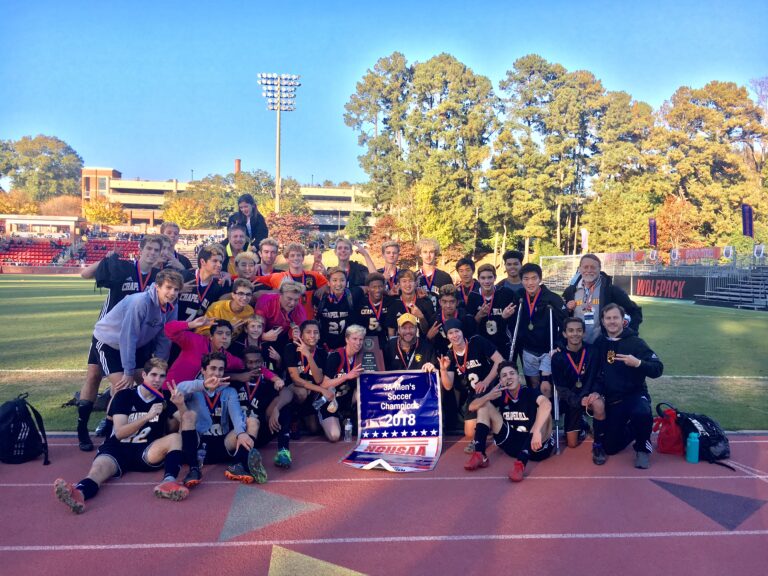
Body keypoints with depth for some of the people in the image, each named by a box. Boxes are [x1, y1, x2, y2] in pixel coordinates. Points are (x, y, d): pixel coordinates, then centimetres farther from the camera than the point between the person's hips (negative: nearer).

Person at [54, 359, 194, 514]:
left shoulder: (164, 399, 9)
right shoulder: (124, 396, 3)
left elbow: (187, 422, 1)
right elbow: (119, 433, -7)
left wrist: (181, 405, -19)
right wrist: (148, 416, -20)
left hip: (147, 452, 2)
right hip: (118, 449, -1)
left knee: (176, 438, -25)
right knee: (99, 468, -33)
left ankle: (169, 481, -49)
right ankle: (79, 493, -66)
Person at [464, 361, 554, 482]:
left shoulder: (529, 392, -14)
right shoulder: (501, 395, 0)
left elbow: (547, 404, -38)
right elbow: (472, 407, -2)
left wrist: (537, 431, -52)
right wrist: (488, 396, -22)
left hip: (535, 445, -5)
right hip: (511, 444, 5)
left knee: (543, 413, -32)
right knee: (484, 406, 1)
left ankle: (521, 462, -43)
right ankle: (480, 455, -11)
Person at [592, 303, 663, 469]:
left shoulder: (635, 341, -10)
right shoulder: (600, 342, 0)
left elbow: (658, 369, -16)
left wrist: (638, 363, -32)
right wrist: (596, 391, -6)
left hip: (635, 395, -4)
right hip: (612, 400, 4)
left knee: (642, 413, -40)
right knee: (610, 447, 3)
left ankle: (643, 447, -9)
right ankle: (632, 429, 34)